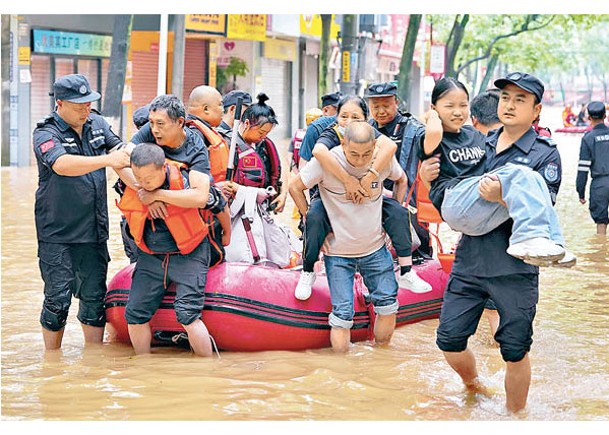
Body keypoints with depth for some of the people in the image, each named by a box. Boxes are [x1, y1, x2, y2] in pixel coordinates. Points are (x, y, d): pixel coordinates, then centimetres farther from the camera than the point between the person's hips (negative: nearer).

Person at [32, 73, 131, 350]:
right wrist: (106, 160, -41)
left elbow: (123, 154, 1)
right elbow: (62, 165, -30)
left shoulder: (96, 123, 6)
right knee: (58, 299, -1)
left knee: (94, 297, 9)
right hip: (56, 234, -5)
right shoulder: (45, 134, -11)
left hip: (94, 231, 5)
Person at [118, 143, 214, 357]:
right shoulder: (129, 187, -7)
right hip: (151, 257, 5)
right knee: (135, 313, 3)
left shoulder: (184, 176, -19)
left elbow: (200, 199, -37)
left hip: (188, 256, -5)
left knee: (187, 313, -17)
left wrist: (159, 194, -30)